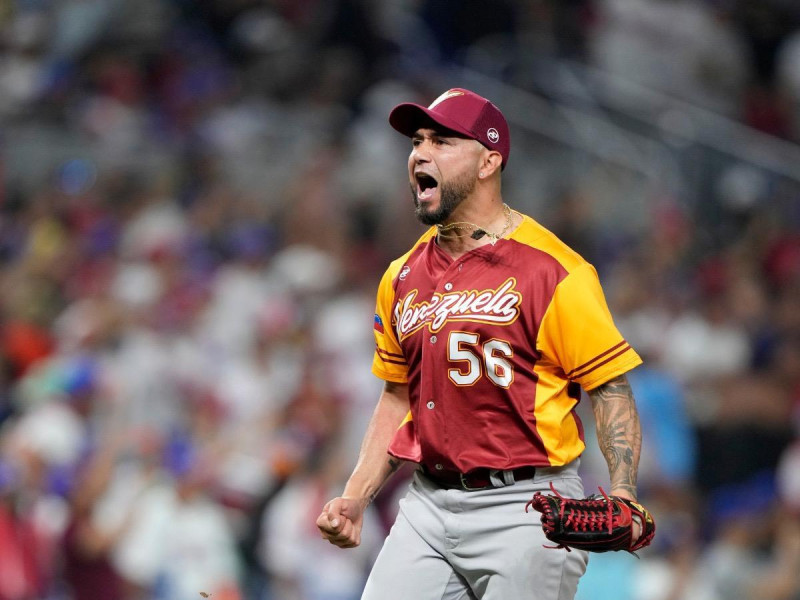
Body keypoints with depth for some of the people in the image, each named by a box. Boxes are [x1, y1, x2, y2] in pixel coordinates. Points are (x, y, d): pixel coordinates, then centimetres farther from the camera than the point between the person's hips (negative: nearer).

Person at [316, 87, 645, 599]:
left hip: (524, 510, -6)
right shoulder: (403, 278, 13)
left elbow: (610, 388, -8)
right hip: (429, 506, 6)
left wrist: (622, 495, -22)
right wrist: (355, 498, 12)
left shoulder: (551, 270, -8)